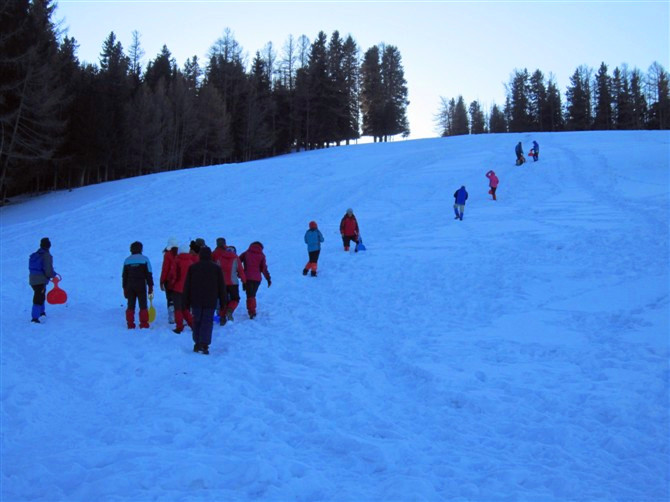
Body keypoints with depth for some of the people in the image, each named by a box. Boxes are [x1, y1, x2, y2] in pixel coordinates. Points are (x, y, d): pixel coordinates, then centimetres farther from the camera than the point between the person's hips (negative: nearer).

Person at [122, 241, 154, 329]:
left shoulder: (127, 260, 6)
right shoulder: (144, 259, -2)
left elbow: (124, 276, 8)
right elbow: (149, 274, -5)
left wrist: (125, 288, 14)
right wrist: (150, 286, -1)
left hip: (130, 286, 3)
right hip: (141, 286, -3)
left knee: (130, 306, 8)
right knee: (143, 306, 1)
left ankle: (130, 325, 6)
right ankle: (144, 325, -3)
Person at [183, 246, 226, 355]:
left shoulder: (192, 267, 3)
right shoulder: (216, 268, 1)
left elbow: (187, 286, 4)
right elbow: (221, 287, 4)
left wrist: (186, 302, 9)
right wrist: (223, 302, 10)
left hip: (196, 301, 1)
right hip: (210, 302, -1)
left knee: (197, 322, 12)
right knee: (207, 322, -1)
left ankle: (197, 344, 12)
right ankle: (204, 345, -11)